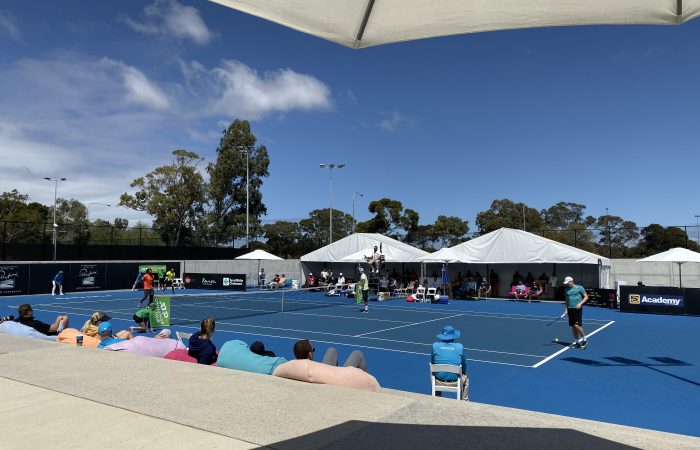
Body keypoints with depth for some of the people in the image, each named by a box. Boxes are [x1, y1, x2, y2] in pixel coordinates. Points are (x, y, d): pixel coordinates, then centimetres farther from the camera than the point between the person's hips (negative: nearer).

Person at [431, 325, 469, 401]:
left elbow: (432, 363, 2)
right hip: (455, 379, -1)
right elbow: (464, 364, 2)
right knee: (466, 376, 34)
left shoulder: (435, 345, -9)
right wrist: (463, 373, 23)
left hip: (439, 379, 1)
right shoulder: (460, 347, -10)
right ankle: (464, 401, 39)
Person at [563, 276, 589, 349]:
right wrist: (566, 309, 10)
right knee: (573, 326, 6)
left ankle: (584, 339, 7)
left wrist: (580, 304, -15)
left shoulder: (579, 288, -3)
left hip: (577, 309, -5)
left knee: (577, 325, -13)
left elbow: (586, 297, -1)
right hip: (570, 309, 5)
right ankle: (577, 342, 16)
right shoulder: (566, 289, 12)